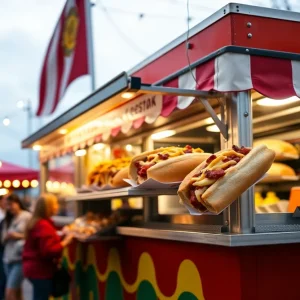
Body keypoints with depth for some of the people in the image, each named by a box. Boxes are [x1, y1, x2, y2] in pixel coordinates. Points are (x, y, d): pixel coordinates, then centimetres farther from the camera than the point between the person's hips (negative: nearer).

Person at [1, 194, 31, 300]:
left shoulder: (27, 217, -5)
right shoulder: (8, 219, 16)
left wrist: (18, 236, -15)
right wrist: (6, 237, -4)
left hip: (20, 258, -7)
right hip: (8, 258, 7)